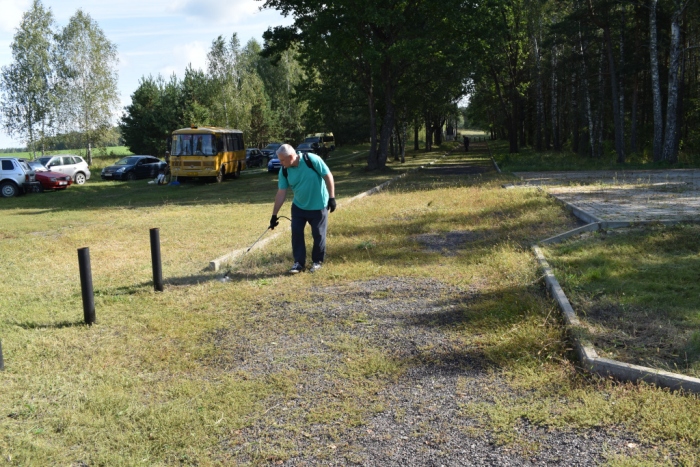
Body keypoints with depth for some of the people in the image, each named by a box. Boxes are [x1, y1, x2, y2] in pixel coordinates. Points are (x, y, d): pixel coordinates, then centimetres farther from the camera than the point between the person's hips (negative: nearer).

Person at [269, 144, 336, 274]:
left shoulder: (312, 160, -23)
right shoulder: (284, 171, -10)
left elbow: (328, 176, -16)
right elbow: (281, 193, -6)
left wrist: (331, 197, -16)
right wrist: (274, 215, -6)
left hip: (318, 206, -4)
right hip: (298, 206, 4)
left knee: (318, 234, 3)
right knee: (296, 232, 0)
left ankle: (317, 261, 21)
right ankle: (299, 262, 12)